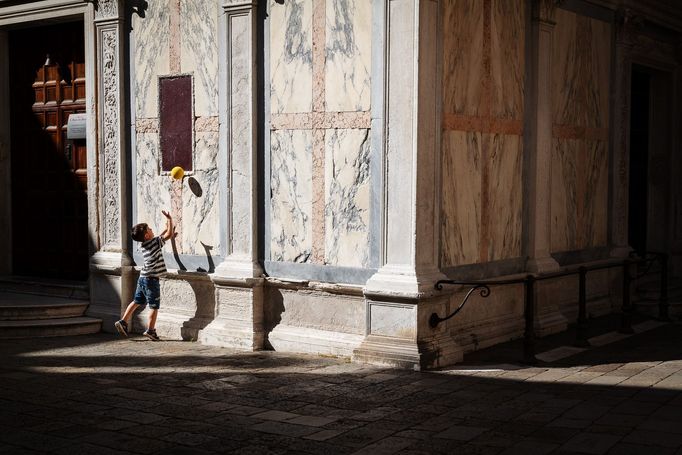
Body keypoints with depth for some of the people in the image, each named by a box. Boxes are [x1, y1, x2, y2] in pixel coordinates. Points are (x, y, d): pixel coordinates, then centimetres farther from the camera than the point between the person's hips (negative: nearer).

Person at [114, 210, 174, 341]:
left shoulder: (144, 244, 8)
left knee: (136, 301, 18)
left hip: (142, 278, 8)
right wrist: (170, 219, -5)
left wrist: (166, 227, 26)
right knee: (154, 306, 1)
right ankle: (150, 330, 4)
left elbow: (159, 238, 27)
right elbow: (169, 234, -14)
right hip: (151, 280, -8)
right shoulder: (155, 243, -15)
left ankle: (123, 322, 18)